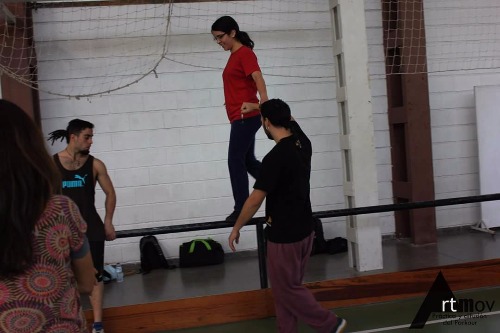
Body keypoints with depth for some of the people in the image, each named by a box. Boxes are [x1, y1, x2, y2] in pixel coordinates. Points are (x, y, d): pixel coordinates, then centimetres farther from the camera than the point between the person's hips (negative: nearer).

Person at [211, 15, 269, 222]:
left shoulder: (245, 53, -9)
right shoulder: (234, 56, 18)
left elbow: (257, 77, -25)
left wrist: (263, 103, -40)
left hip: (245, 117, -9)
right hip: (240, 118, 9)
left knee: (235, 161, -5)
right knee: (248, 161, 14)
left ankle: (241, 210, 2)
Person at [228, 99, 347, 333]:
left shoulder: (276, 157, -24)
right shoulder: (302, 142, 1)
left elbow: (255, 200, -19)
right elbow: (289, 120, 24)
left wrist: (236, 228, -5)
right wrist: (259, 106, 35)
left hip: (285, 235, -9)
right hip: (303, 229, 9)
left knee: (286, 289, 7)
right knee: (286, 287, 17)